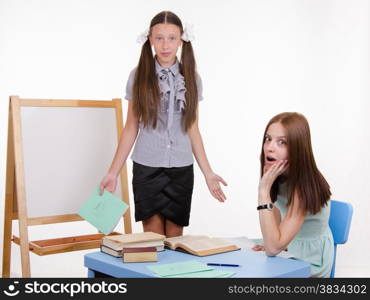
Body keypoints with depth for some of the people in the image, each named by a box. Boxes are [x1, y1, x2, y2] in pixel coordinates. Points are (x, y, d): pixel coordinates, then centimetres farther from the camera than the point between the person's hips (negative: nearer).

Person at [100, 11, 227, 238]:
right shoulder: (139, 76, 0)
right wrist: (113, 172, -1)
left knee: (175, 239, 7)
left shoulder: (191, 79, 5)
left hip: (181, 170, 2)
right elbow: (131, 128, 4)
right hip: (147, 169, -1)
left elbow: (193, 130, 9)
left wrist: (208, 173, 5)